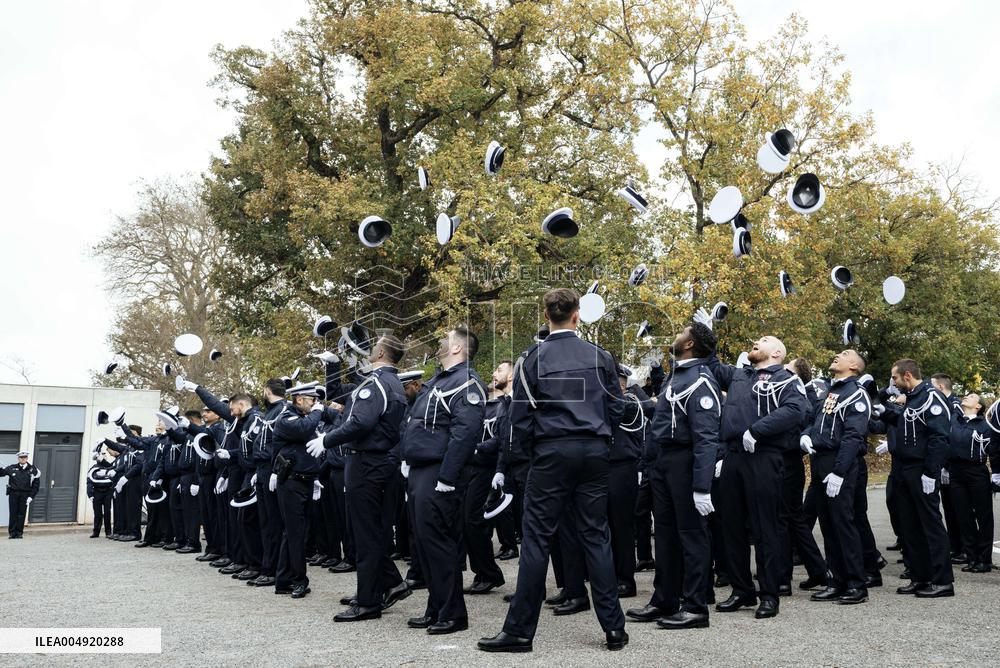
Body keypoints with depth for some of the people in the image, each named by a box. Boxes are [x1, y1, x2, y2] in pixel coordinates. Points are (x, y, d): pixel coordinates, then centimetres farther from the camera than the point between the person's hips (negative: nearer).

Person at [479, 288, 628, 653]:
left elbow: (520, 417, -4)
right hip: (594, 452, 3)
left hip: (551, 453, -3)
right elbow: (616, 408, 7)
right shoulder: (600, 357, 4)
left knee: (536, 539, 1)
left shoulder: (533, 358, -4)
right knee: (596, 537, 9)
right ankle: (613, 627, 13)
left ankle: (520, 630, 6)